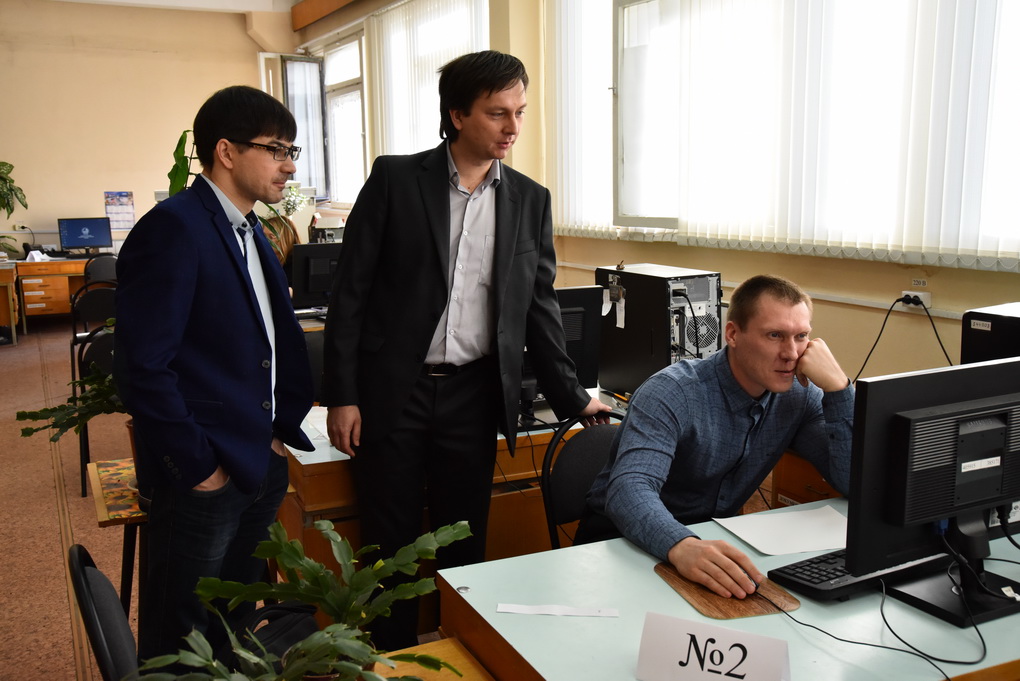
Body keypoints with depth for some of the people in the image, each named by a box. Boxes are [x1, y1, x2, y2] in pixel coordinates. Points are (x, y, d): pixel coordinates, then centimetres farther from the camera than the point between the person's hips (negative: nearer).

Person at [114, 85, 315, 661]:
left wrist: (278, 429, 8)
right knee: (182, 642, 10)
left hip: (260, 466, 8)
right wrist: (197, 466, -17)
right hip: (203, 480, -8)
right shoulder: (173, 229, -17)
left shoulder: (251, 231, 11)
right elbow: (142, 366, -21)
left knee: (236, 625, 22)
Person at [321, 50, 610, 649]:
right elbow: (351, 291, -3)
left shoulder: (530, 200, 5)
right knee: (392, 543, 9)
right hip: (393, 391, -2)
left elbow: (539, 306, 10)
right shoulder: (396, 180, -4)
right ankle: (394, 661, 29)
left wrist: (572, 398, 10)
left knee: (465, 544, 12)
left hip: (473, 396, 2)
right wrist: (341, 395, -6)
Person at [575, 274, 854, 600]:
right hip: (624, 540, -6)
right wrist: (681, 546, -58)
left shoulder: (799, 396, -3)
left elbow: (854, 482, -9)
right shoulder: (674, 393, -23)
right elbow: (629, 489, -37)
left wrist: (838, 387, -19)